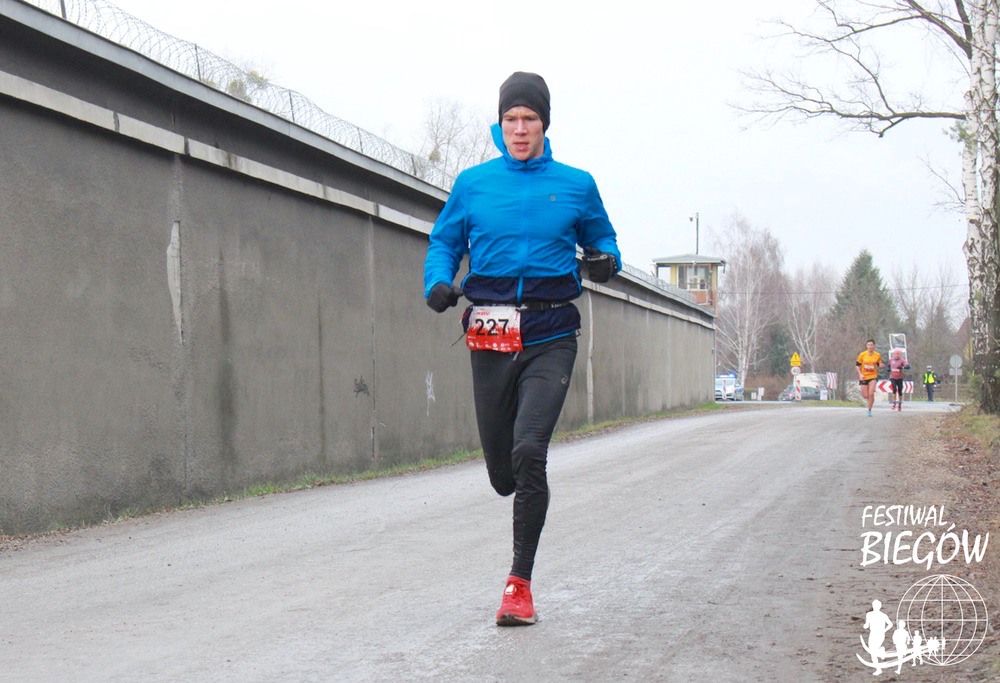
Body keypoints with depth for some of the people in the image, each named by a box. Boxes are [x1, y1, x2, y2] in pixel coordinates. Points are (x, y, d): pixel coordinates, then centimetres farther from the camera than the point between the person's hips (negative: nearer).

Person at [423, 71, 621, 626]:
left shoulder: (576, 185, 7)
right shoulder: (473, 184, 8)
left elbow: (601, 238, 18)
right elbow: (444, 243, 15)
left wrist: (605, 261, -5)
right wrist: (438, 282, -6)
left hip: (550, 336, -2)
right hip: (490, 336, 2)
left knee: (528, 450, -20)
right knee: (501, 470, 7)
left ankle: (520, 582, -10)